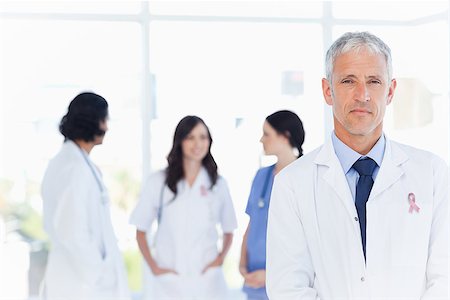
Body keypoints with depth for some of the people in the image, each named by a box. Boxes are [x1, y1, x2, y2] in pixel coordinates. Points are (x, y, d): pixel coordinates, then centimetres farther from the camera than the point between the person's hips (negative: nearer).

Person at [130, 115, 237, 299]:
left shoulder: (218, 184, 8)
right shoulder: (158, 181, 1)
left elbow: (228, 231, 17)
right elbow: (140, 231, 6)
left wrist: (221, 258, 1)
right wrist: (153, 267, -3)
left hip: (206, 281, 2)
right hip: (168, 281, -2)